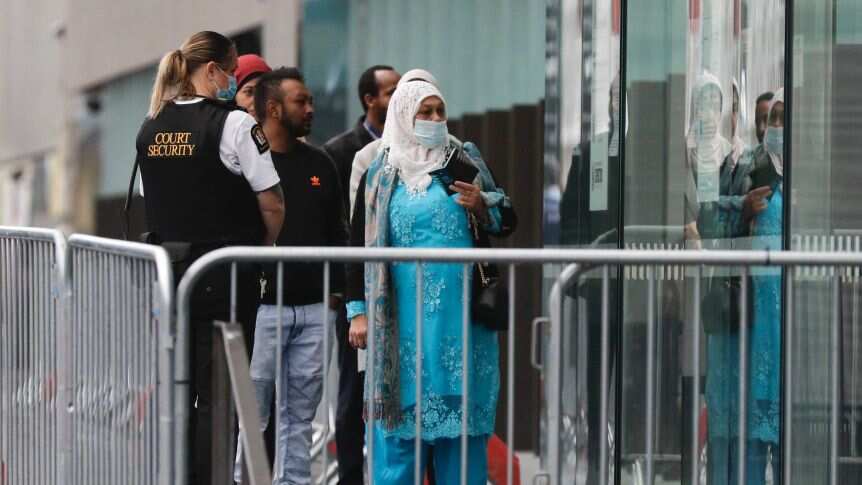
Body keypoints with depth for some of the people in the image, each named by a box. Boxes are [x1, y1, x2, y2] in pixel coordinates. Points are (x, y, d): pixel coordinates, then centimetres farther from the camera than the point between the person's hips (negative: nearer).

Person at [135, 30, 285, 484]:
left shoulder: (150, 128, 8)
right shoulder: (234, 124, -11)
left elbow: (152, 201, 13)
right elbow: (271, 204, -10)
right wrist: (262, 245, 7)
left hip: (166, 271, 6)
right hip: (223, 276, -6)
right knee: (216, 395, -2)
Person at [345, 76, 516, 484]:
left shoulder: (463, 165, 6)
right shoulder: (379, 175, 7)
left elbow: (507, 222, 10)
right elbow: (360, 244, 7)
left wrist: (483, 206, -12)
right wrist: (358, 312, 1)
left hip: (460, 313, 0)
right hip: (403, 316, 0)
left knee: (459, 411, 1)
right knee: (399, 416, -1)